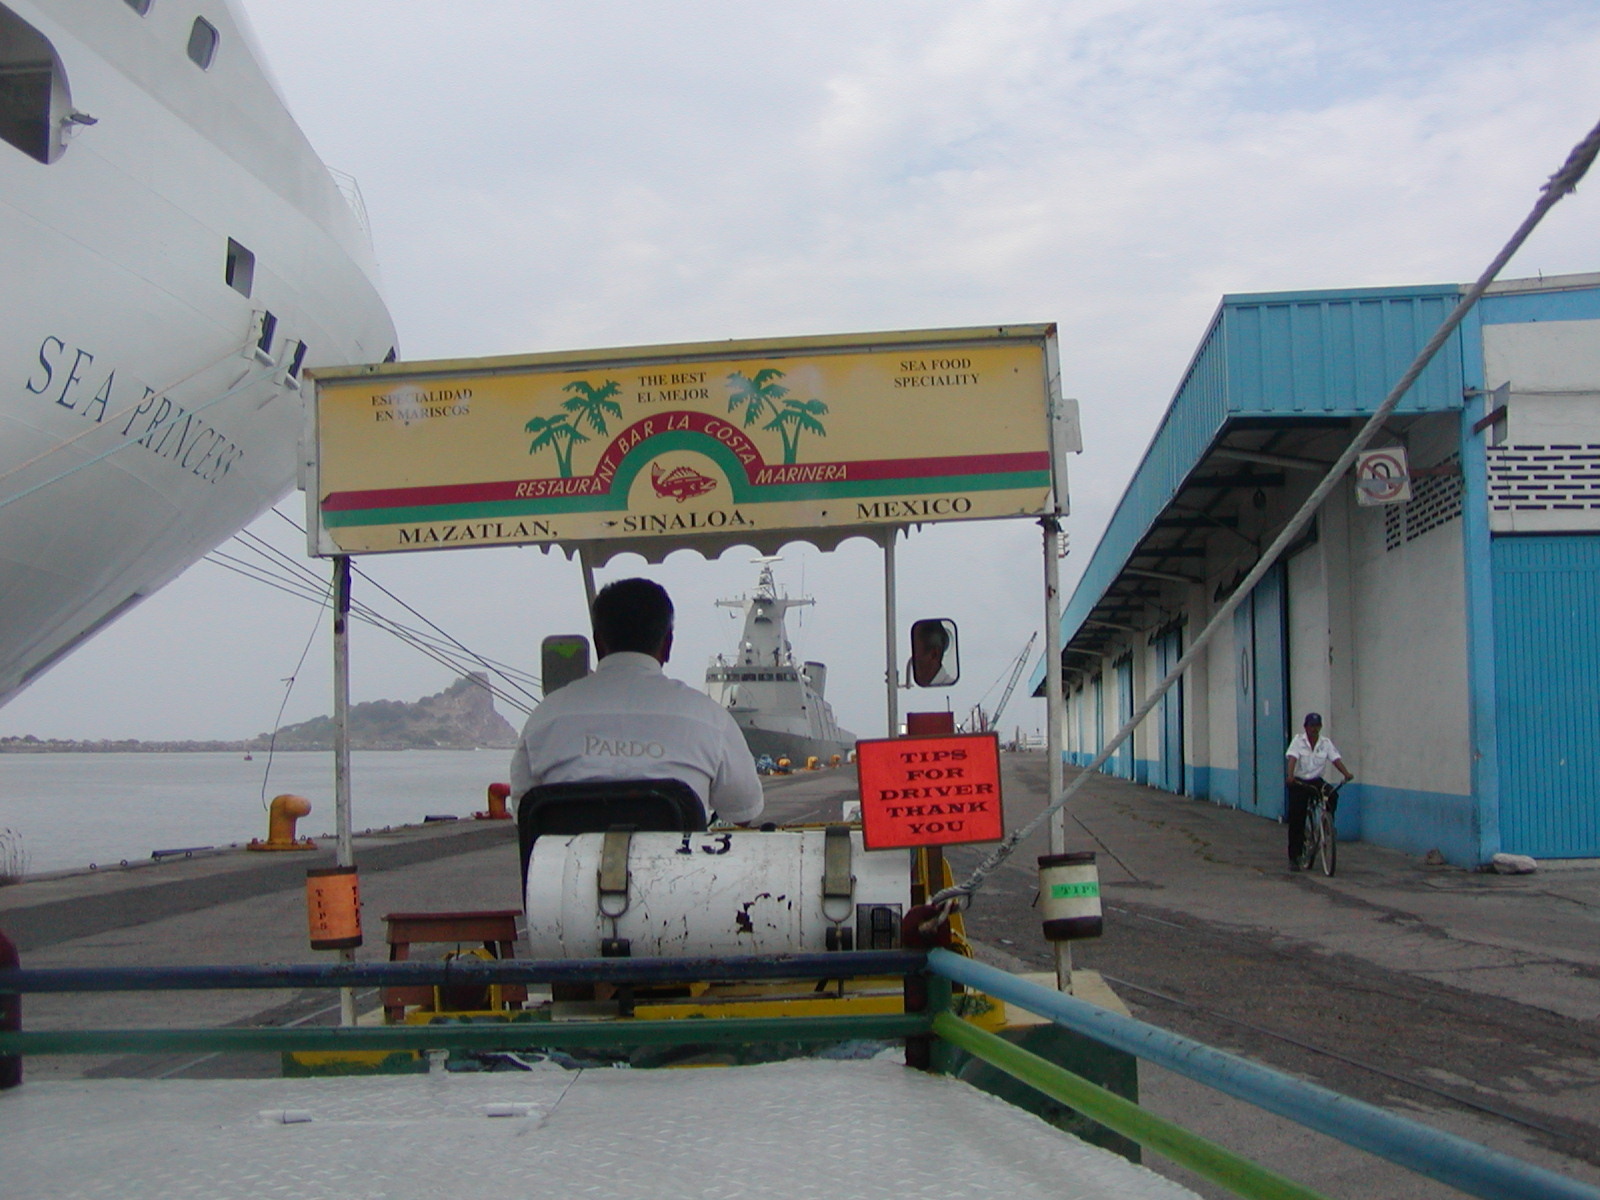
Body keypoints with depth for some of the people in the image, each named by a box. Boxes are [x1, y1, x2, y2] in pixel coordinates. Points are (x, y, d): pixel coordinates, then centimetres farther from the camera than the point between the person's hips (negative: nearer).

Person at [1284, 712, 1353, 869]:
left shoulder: (1326, 743, 2)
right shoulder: (1298, 741, -6)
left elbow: (1336, 759, -9)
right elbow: (1292, 758, -20)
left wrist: (1346, 773, -27)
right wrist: (1290, 776, -38)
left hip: (1316, 781, 2)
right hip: (1298, 782, -2)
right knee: (1296, 820, -3)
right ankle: (1294, 857, 5)